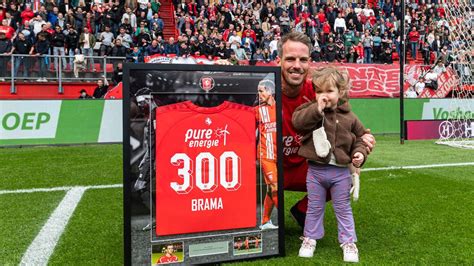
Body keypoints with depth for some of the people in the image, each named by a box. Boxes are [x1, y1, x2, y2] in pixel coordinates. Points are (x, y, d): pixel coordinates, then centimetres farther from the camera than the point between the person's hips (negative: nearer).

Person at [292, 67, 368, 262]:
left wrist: (359, 153, -10)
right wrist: (317, 109, -25)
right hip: (315, 170, 0)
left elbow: (359, 137, 8)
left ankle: (348, 242, 26)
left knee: (343, 209, 12)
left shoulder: (348, 117, 0)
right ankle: (310, 238, 30)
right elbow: (297, 121, -21)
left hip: (340, 171, 0)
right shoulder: (310, 109, -4)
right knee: (314, 208, 14)